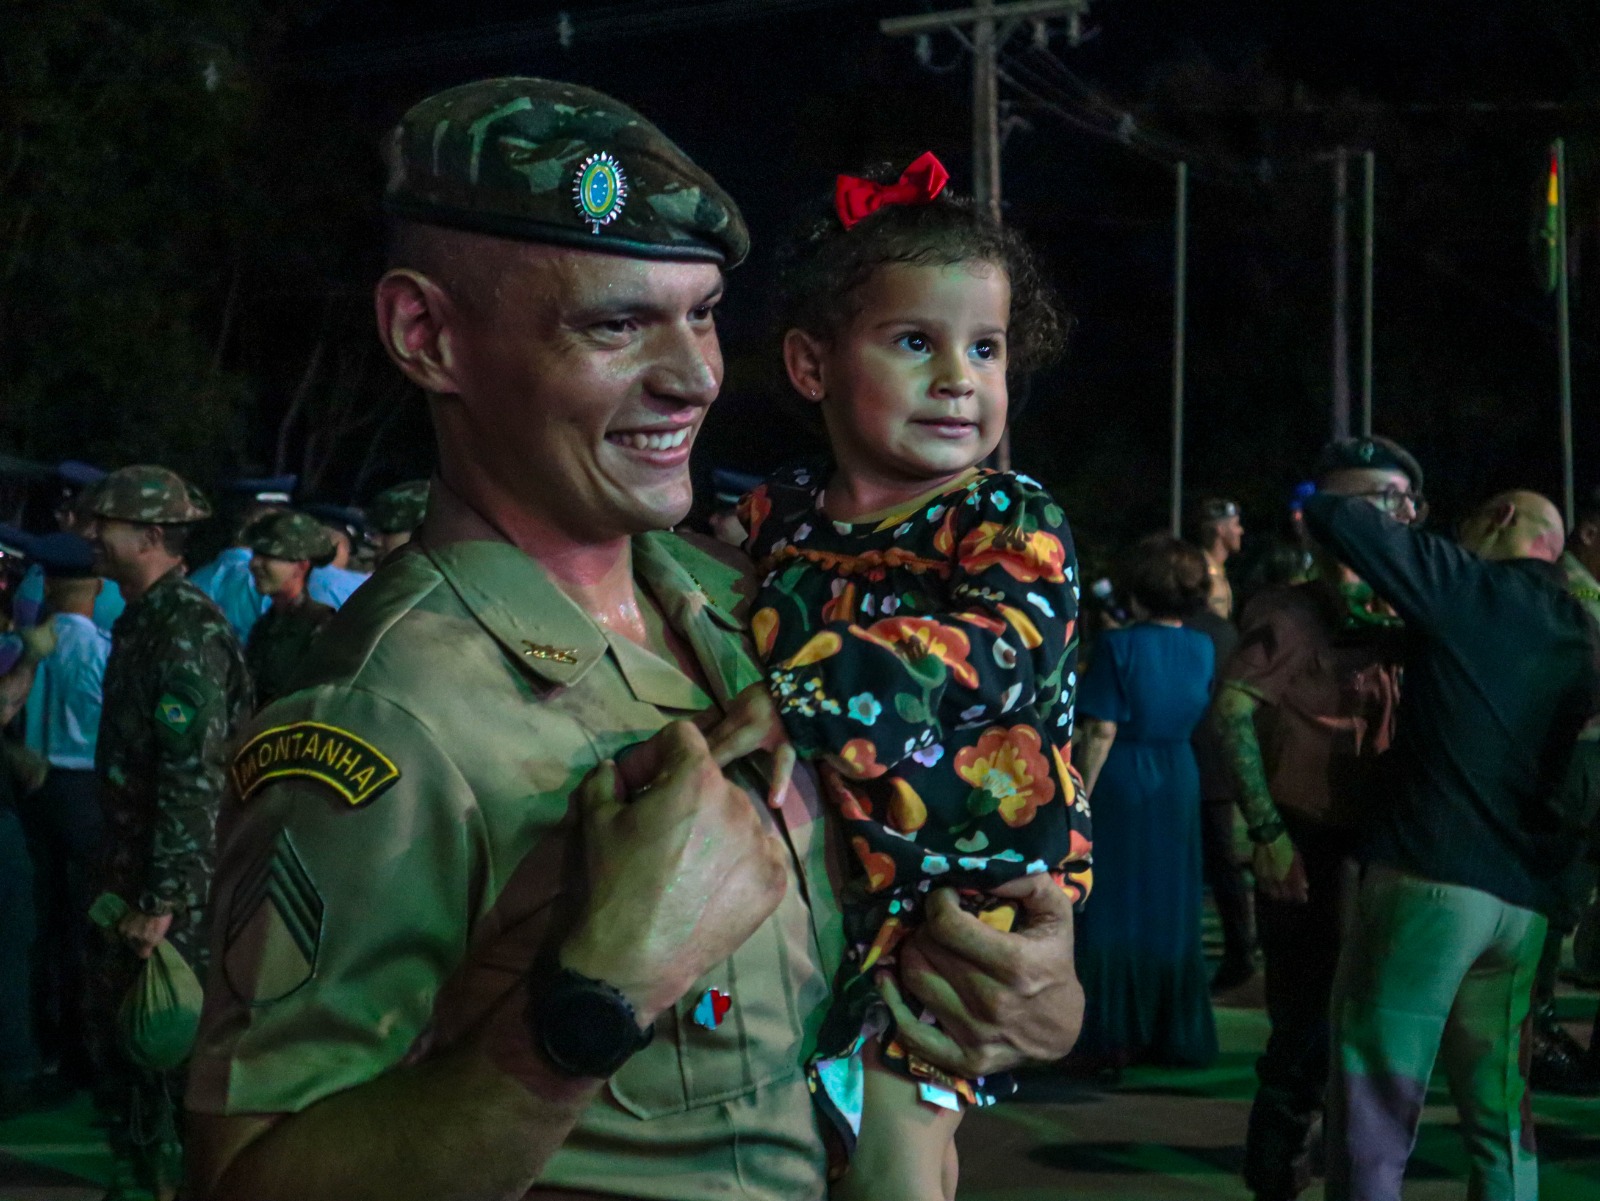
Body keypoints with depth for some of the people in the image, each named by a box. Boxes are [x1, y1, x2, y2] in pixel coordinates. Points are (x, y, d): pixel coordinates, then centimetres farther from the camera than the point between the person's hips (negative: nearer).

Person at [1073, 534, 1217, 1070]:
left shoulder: (1119, 646, -14)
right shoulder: (1203, 649, 2)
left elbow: (1103, 731, -17)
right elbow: (1198, 718, 11)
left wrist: (1080, 798, -12)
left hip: (1120, 784, -5)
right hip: (1179, 784, 5)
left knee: (1113, 912, 3)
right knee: (1171, 914, 13)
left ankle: (1114, 1038, 4)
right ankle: (1173, 1033, 19)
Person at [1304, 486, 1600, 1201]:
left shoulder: (1470, 587, -2)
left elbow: (1334, 517, -5)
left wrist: (1313, 500, 14)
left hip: (1432, 876, -7)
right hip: (1525, 902, 7)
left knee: (1374, 1104, -7)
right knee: (1498, 1113, 14)